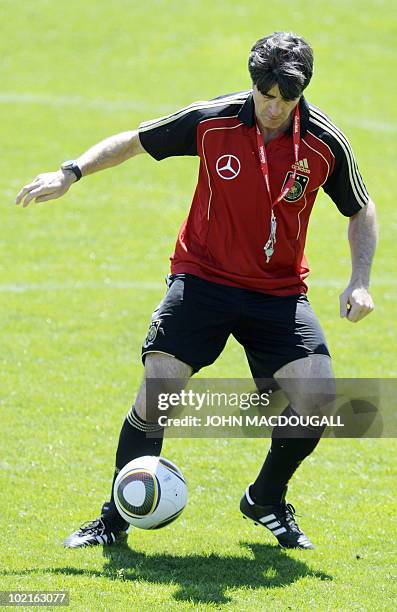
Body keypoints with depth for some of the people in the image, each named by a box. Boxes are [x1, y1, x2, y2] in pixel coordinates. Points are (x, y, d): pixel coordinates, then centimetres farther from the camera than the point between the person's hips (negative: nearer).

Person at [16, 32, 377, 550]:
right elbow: (135, 141, 4)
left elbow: (362, 211, 7)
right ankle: (115, 520, 5)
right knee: (156, 394, -15)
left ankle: (266, 502, 13)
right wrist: (71, 173, -3)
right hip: (203, 277, -1)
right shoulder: (213, 121, -12)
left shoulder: (325, 143, -10)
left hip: (279, 291, 1)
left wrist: (360, 282, -5)